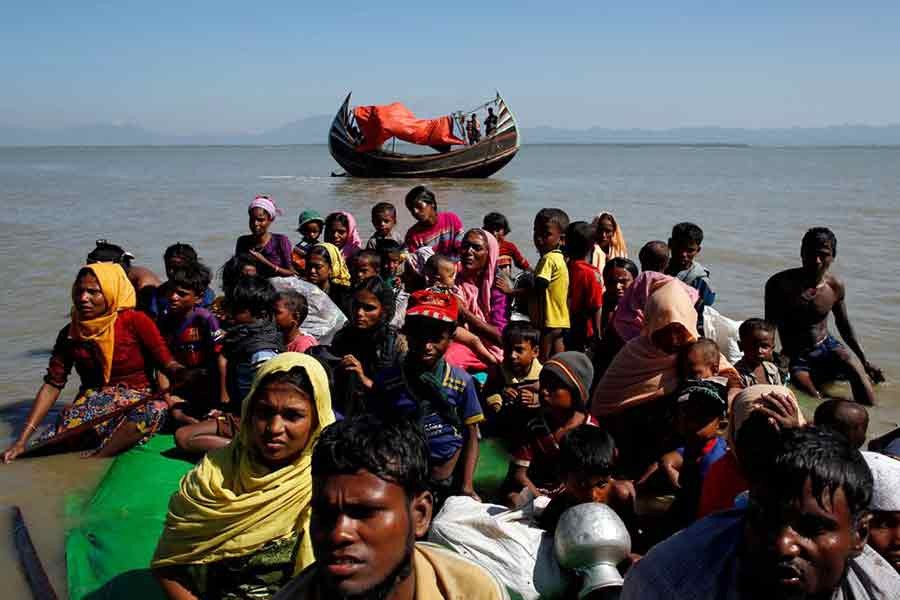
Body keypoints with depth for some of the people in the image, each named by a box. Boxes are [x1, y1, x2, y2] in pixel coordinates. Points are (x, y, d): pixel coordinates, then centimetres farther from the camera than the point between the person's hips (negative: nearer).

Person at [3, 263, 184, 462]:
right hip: (93, 401, 2)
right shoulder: (70, 334, 3)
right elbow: (52, 385, 1)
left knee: (157, 409, -37)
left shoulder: (135, 322, -7)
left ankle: (95, 460, -29)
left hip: (137, 399, -2)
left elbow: (167, 363, -11)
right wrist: (22, 440, -7)